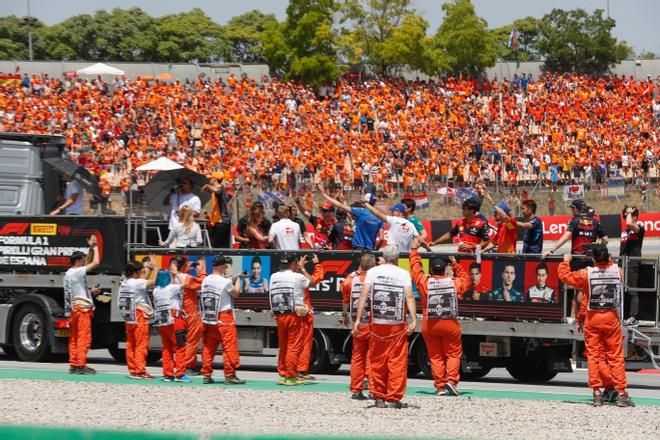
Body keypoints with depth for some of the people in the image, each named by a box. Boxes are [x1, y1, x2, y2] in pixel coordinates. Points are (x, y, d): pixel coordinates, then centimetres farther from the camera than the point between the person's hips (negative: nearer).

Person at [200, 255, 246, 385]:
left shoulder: (205, 281, 6)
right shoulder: (225, 282, -15)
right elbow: (235, 293, 0)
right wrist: (238, 279, 13)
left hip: (208, 318, 7)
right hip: (224, 318, -7)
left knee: (208, 347, 9)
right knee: (229, 347, -2)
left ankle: (206, 375, 10)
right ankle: (230, 376, -4)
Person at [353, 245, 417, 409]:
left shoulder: (373, 272, 3)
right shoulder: (404, 274, 2)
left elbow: (364, 294, -6)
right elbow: (409, 296, -10)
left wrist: (358, 319, -7)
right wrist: (413, 320, -15)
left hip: (377, 324, 1)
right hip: (398, 325, -1)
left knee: (377, 362, 9)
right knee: (397, 362, 2)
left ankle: (378, 398, 12)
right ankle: (394, 398, -1)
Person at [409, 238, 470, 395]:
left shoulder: (425, 282, -7)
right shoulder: (454, 283, -4)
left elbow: (415, 269, 7)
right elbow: (466, 279, 17)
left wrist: (414, 250, 17)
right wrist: (456, 265, 26)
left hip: (429, 325, 1)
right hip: (450, 324, 0)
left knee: (435, 356, 8)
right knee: (453, 354, 10)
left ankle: (440, 386, 5)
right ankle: (451, 380, -7)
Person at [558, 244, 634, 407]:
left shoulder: (586, 274, -9)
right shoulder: (617, 271, -3)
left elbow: (564, 275, 4)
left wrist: (566, 261, 21)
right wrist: (607, 259, 34)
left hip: (592, 319, -1)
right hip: (612, 317, 1)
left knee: (594, 355, 6)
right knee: (616, 356, 4)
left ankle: (597, 393, 2)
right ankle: (621, 393, 0)